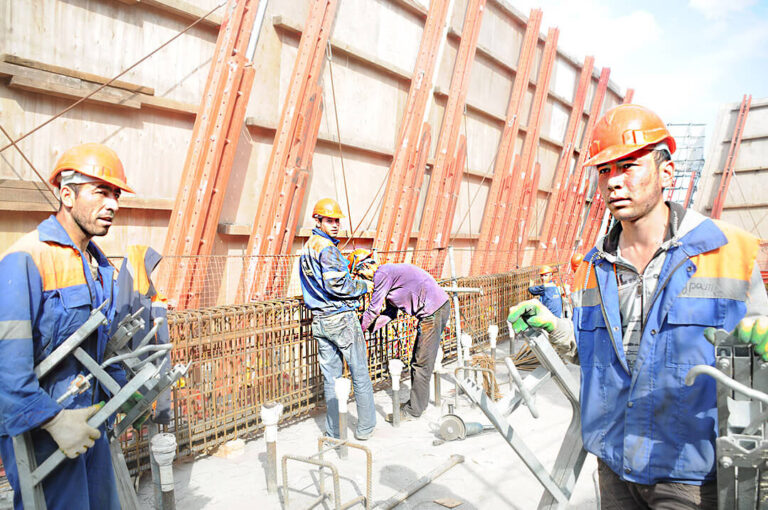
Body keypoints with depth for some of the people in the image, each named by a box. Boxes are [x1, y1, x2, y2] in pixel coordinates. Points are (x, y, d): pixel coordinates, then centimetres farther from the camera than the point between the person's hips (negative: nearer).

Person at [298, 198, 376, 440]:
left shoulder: (306, 249, 14)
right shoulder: (326, 247, -16)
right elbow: (336, 284, -24)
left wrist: (350, 274, 18)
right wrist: (362, 287, -9)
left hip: (320, 320, 8)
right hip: (341, 318, -8)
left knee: (330, 376, 12)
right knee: (360, 374, 5)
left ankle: (334, 431, 19)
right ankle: (365, 428, 15)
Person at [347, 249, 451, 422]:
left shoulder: (382, 274, -10)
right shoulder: (389, 272, 21)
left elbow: (374, 309, -4)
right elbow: (390, 312, 24)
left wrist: (360, 328, 10)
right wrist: (370, 327, 19)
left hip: (432, 310, -10)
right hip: (441, 306, 10)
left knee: (421, 363, -3)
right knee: (419, 361, 17)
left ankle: (413, 410, 5)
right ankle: (418, 401, 27)